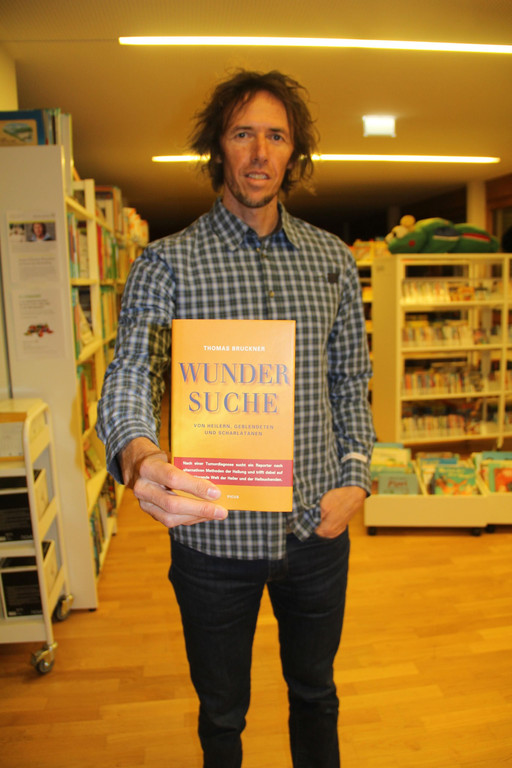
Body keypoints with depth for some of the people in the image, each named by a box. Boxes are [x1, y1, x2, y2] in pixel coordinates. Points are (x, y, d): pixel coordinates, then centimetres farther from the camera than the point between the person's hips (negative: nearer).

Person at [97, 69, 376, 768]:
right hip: (214, 532, -2)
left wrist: (356, 477, -5)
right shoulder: (168, 262, -7)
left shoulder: (333, 259, 3)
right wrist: (138, 456, -40)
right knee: (222, 710, 22)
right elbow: (130, 373, -18)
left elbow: (351, 380, 7)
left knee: (316, 695, 27)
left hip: (318, 526, 3)